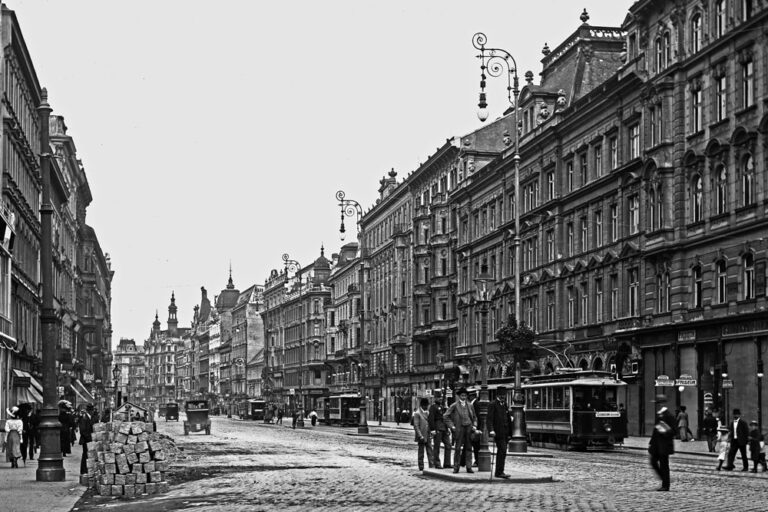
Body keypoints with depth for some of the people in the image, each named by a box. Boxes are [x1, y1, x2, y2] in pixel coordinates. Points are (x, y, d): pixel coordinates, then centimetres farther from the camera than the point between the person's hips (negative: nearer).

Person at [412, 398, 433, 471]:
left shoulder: (427, 412, 12)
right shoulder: (417, 413, -10)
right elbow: (416, 426, -14)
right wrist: (420, 436, -18)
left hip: (427, 436, 6)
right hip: (421, 437, -6)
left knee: (430, 451, 1)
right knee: (421, 452, 2)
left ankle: (431, 465, 0)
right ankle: (421, 467, 8)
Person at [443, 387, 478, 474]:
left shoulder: (469, 405, 12)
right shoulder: (454, 405, 0)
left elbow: (474, 417, 24)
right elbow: (445, 416, -1)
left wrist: (474, 426, 8)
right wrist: (452, 426, -5)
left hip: (469, 428, 3)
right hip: (459, 428, -3)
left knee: (469, 448, 2)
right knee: (458, 449, -4)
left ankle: (469, 467, 4)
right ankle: (456, 467, 1)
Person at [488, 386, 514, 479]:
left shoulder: (505, 405, 18)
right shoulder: (493, 404, -5)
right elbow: (489, 419, -13)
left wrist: (509, 433, 18)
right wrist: (491, 430, -25)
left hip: (505, 433, 8)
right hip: (498, 432, -8)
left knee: (501, 452, 11)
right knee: (502, 450, -15)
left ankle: (498, 472, 17)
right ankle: (499, 472, -14)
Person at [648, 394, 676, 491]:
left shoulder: (669, 415, -11)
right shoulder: (658, 414, 14)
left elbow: (673, 431, -11)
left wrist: (665, 431, -29)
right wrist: (651, 442, 18)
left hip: (664, 444, -8)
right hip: (657, 445, 8)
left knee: (664, 465, -4)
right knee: (653, 462, 6)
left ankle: (665, 486, 4)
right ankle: (664, 481, 19)